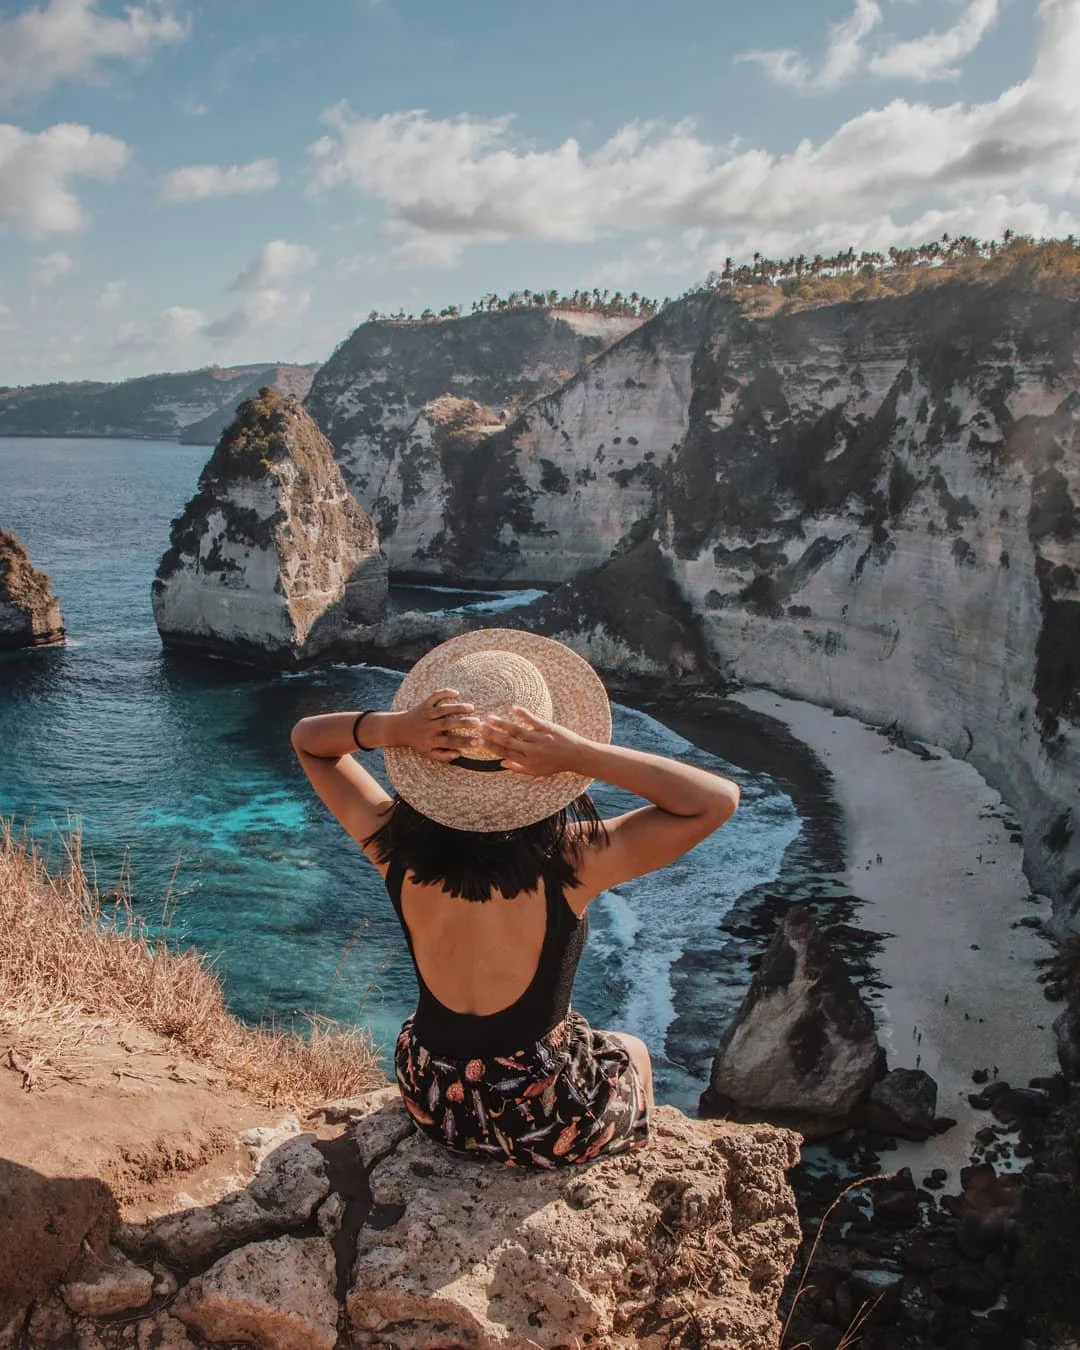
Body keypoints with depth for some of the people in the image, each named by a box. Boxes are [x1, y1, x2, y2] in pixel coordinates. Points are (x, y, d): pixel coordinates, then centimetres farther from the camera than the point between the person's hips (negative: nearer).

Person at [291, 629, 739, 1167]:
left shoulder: (398, 846, -20)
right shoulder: (569, 862, -30)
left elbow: (307, 738, -5)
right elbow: (718, 799, -24)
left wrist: (392, 728, -26)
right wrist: (581, 755, -33)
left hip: (432, 1103, 3)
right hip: (547, 1123, -3)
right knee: (631, 1052, 31)